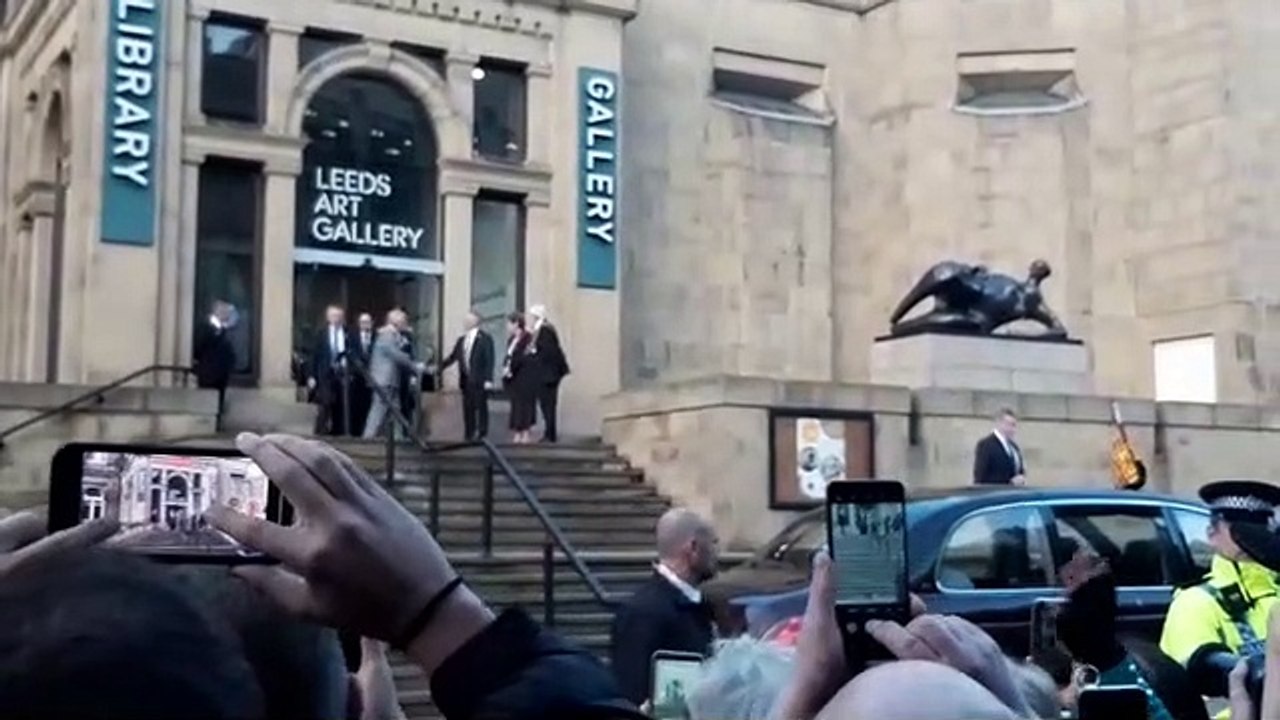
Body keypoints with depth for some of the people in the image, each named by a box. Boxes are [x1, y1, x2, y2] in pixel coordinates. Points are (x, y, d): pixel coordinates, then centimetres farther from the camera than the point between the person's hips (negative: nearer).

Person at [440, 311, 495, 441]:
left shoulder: (485, 338, -4)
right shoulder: (461, 340, 14)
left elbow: (489, 360, -9)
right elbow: (452, 357, 18)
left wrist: (488, 379, -16)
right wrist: (439, 368, 12)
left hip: (479, 381, -6)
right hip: (466, 381, 6)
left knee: (481, 408, -2)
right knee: (468, 409, 7)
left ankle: (481, 434, 1)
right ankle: (470, 436, 12)